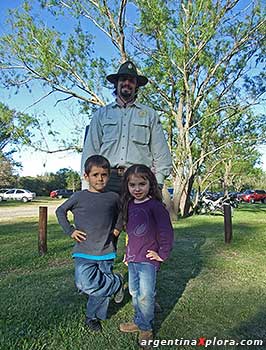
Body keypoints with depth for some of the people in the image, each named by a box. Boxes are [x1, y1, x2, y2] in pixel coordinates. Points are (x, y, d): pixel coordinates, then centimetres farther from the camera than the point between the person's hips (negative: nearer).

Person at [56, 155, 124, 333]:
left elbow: (121, 215, 20)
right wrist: (70, 230, -1)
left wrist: (117, 229, 5)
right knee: (86, 285, -19)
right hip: (84, 252, -1)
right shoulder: (79, 196, -3)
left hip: (106, 252, 1)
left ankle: (93, 317, 36)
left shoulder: (114, 197, 1)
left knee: (100, 286, 9)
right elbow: (60, 211, 9)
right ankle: (117, 282, 8)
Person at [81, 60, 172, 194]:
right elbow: (90, 151, 12)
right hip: (108, 178, 1)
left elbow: (161, 153, 12)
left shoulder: (150, 114, 16)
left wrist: (158, 184, 2)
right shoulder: (101, 114, 18)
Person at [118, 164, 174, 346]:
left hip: (148, 259, -7)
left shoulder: (155, 205, -19)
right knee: (134, 292, 18)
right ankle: (139, 321, 37)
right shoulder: (129, 205, 4)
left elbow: (167, 232, -19)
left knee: (146, 295, 1)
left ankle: (145, 327, 23)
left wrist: (163, 254, -13)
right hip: (132, 258, 7)